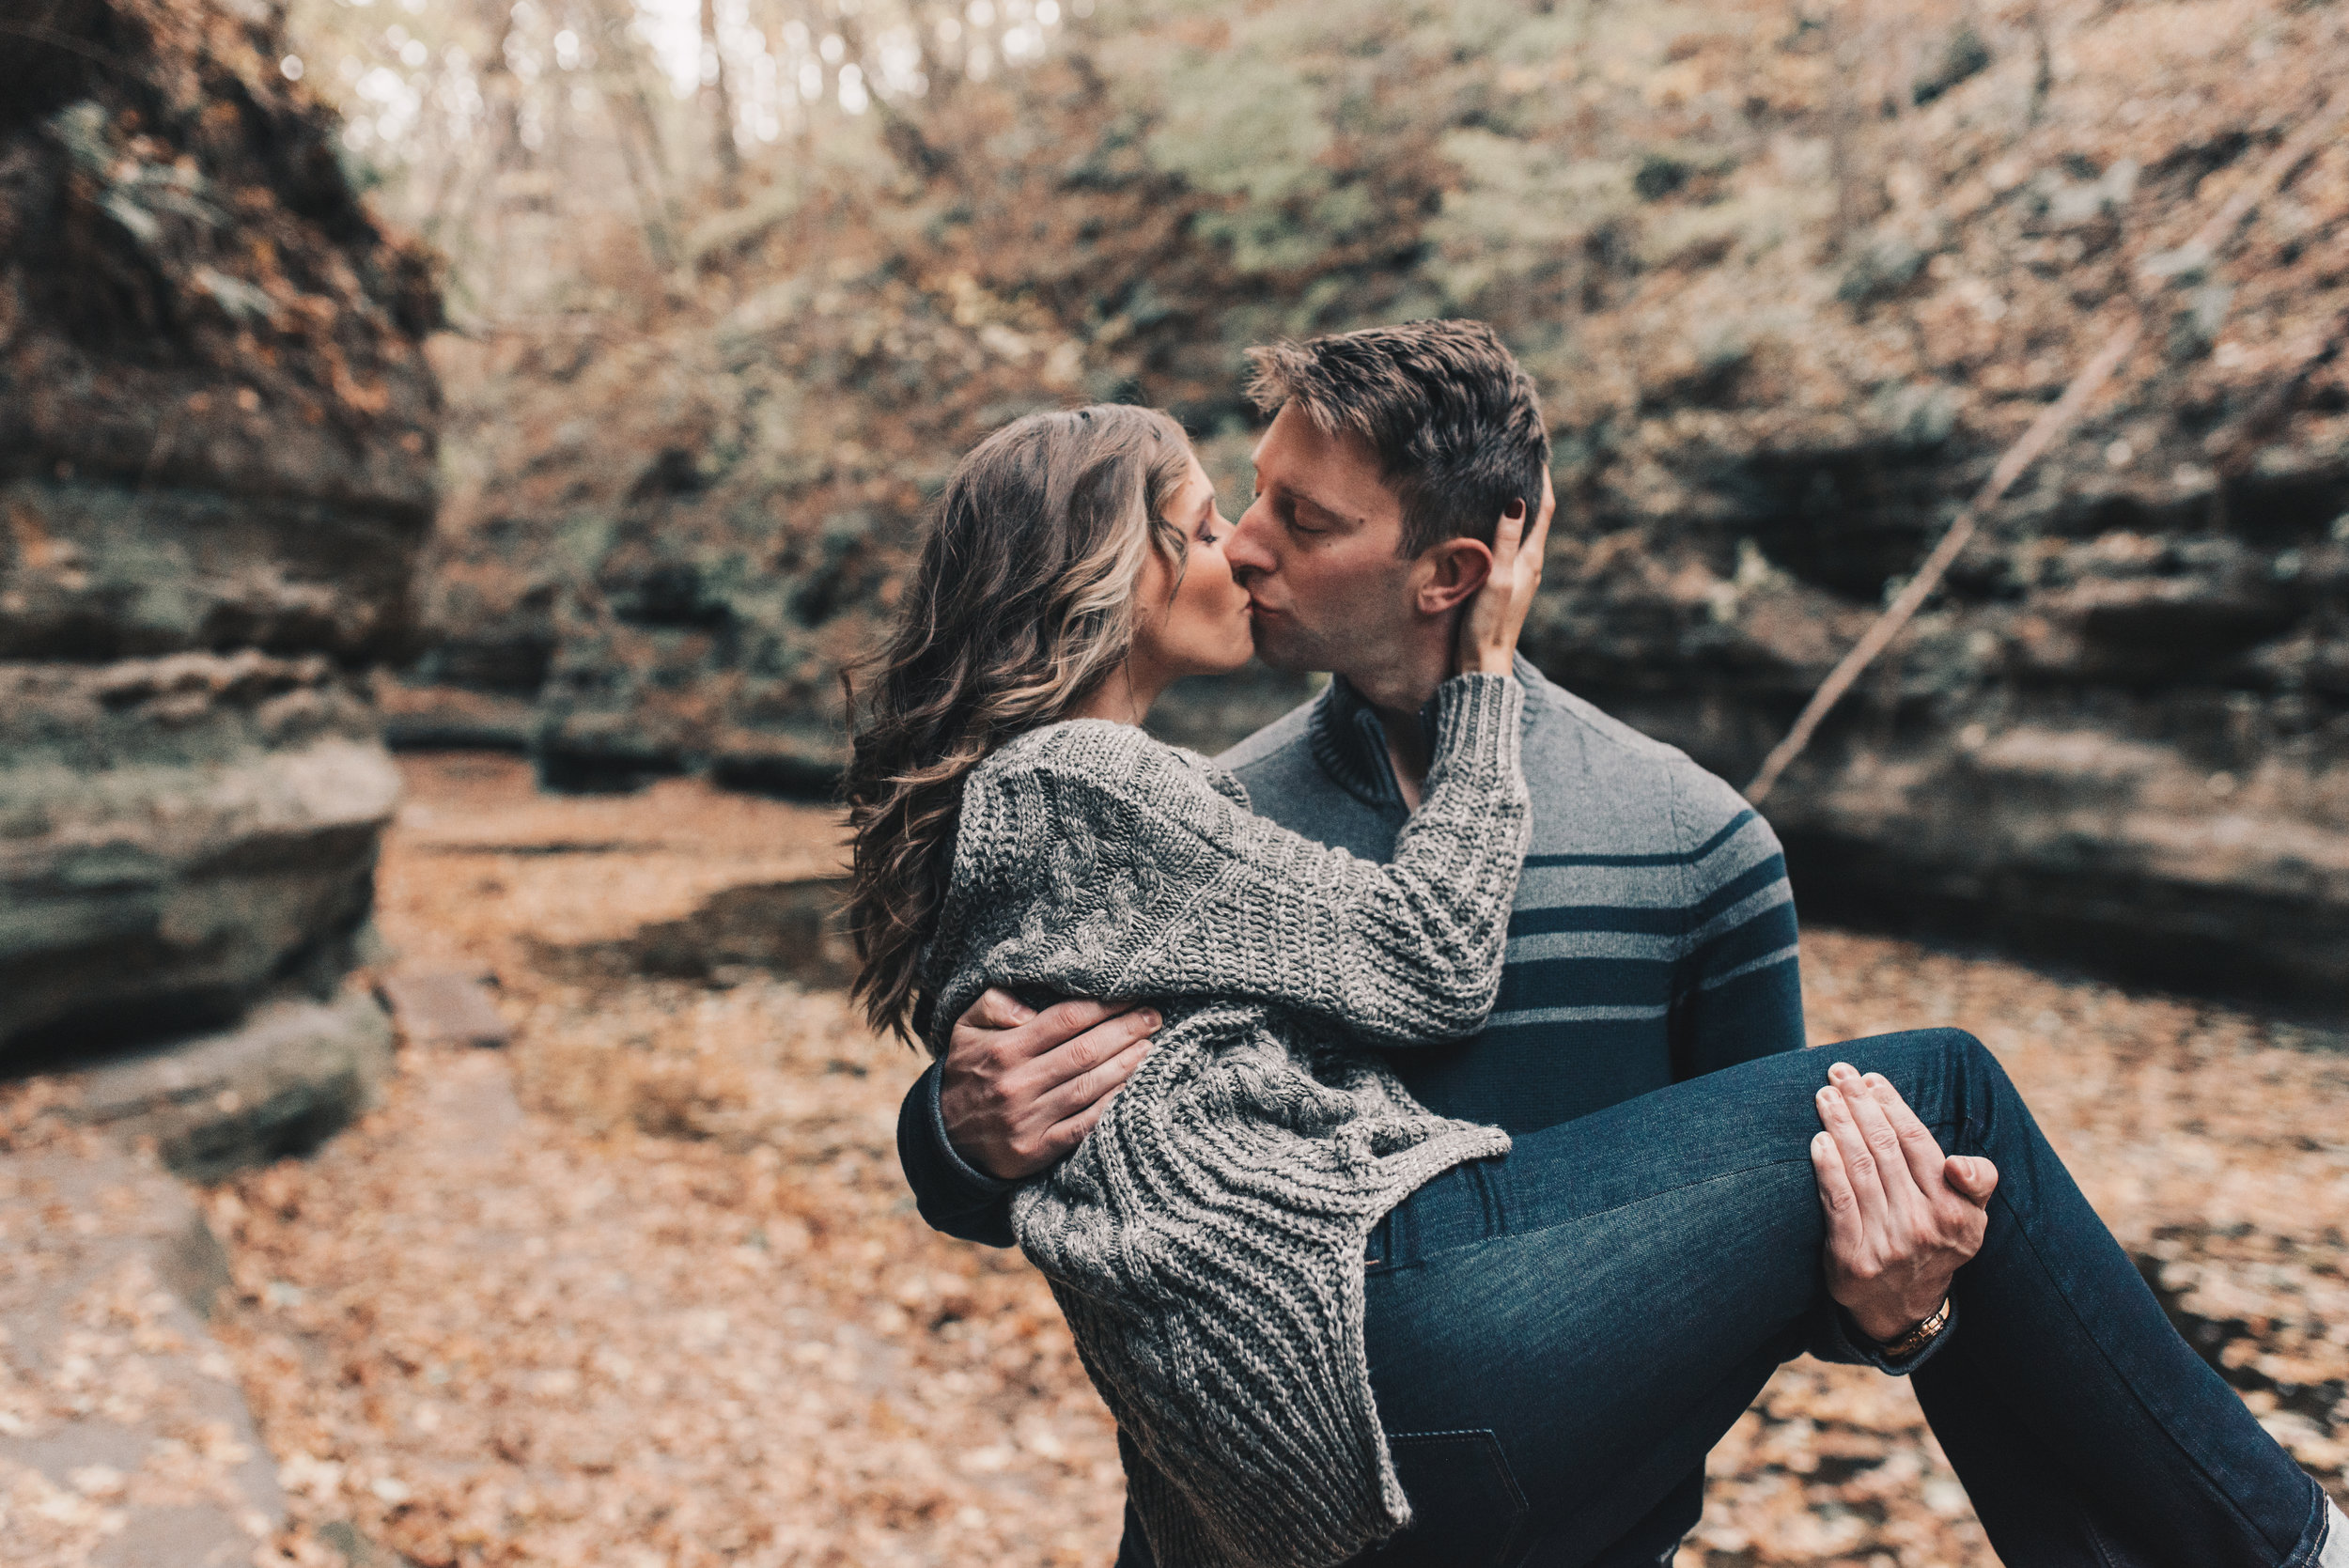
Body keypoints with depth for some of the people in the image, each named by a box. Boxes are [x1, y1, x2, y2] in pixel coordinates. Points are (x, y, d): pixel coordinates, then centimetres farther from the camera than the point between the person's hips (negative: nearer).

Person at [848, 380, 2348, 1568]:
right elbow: (1436, 959, -8)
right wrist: (1489, 672, 4)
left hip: (1379, 1251, 9)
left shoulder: (1076, 793, 21)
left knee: (1925, 1090, 7)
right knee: (1940, 1098, -6)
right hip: (1366, 1389, -9)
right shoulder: (1063, 785, -10)